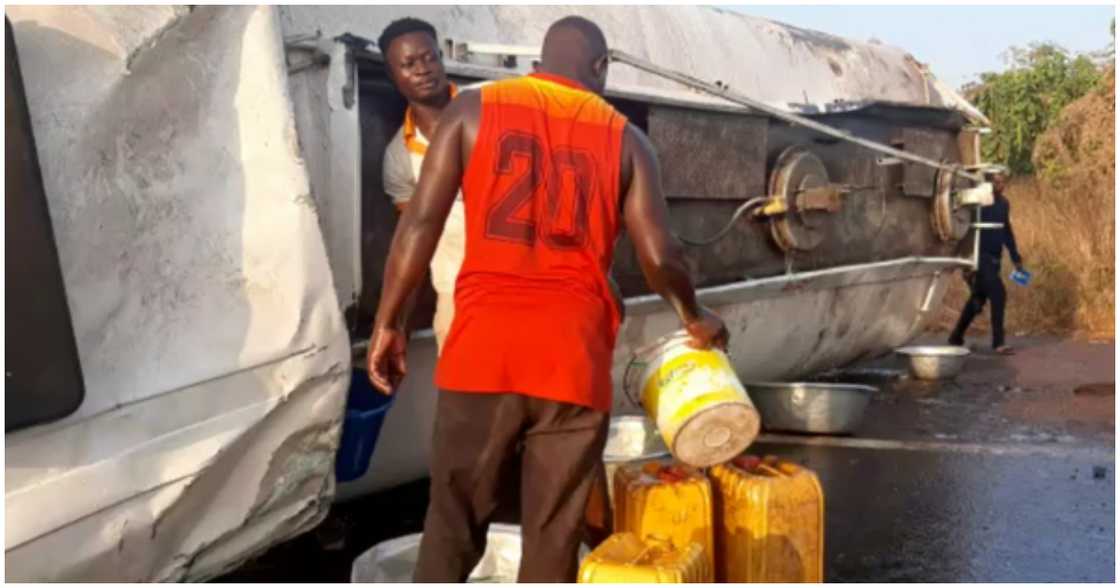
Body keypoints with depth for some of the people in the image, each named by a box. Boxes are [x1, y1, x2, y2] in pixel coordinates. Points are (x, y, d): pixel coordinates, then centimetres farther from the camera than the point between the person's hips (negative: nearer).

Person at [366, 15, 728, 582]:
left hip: (482, 349, 0)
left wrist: (388, 323, 8)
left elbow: (421, 222, 2)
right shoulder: (625, 138, 10)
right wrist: (695, 316, 23)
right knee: (553, 537, 8)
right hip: (575, 357, 0)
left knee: (454, 522, 9)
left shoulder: (473, 109, 9)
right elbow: (659, 257, 4)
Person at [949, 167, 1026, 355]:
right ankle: (998, 342, -8)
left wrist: (1016, 258, 20)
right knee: (998, 295, -14)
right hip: (981, 257, -8)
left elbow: (1007, 231, 22)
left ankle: (957, 337, 25)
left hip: (994, 258, 8)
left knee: (978, 298, 13)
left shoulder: (1004, 203, 11)